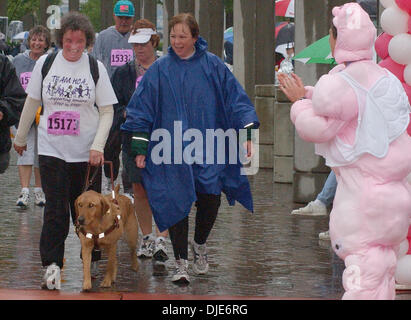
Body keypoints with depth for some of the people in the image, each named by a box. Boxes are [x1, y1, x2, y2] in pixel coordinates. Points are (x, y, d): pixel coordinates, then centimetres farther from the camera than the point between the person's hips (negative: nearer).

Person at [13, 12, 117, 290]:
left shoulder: (95, 68, -1)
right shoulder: (45, 64, 2)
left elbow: (107, 111, 0)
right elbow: (32, 102, 14)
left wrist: (98, 146, -12)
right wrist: (20, 137, 21)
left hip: (85, 152, 0)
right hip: (51, 149, 0)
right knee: (55, 209, -9)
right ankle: (52, 266, -10)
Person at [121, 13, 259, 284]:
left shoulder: (213, 66, 3)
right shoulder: (159, 70, 4)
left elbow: (236, 99, 6)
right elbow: (141, 109, 6)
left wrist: (247, 133, -3)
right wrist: (140, 149, 2)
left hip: (207, 148, 0)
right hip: (171, 152, 0)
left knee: (210, 198, -6)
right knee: (177, 204, -4)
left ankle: (200, 245, 24)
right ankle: (181, 263, 6)